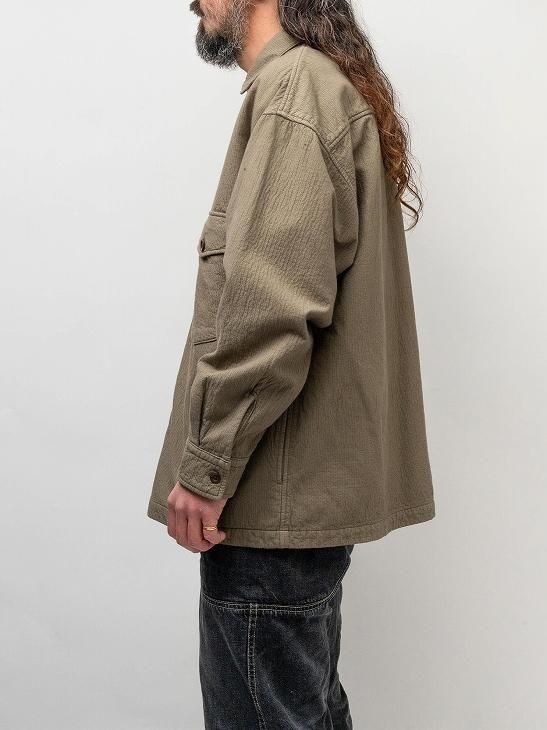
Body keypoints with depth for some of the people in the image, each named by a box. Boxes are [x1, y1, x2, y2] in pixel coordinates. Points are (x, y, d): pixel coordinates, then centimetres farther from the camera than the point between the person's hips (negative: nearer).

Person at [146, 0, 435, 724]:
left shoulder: (295, 83, -10)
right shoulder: (338, 88, 20)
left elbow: (273, 306, -22)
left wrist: (203, 467, -16)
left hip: (276, 492, -10)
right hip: (310, 483, 10)